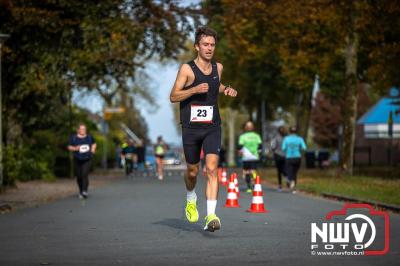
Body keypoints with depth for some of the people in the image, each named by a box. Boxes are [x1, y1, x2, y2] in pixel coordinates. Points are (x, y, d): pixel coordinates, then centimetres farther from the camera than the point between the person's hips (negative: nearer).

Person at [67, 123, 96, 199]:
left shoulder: (89, 137, 8)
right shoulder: (73, 138, 0)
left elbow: (94, 144, 25)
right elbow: (69, 147, 4)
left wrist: (93, 148, 6)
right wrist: (75, 148, -14)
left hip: (87, 160, 0)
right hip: (77, 160, 0)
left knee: (85, 174, -18)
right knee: (79, 177, 4)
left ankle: (85, 191, -25)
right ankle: (81, 192, 22)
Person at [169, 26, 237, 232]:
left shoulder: (218, 68, 7)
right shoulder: (187, 68, -6)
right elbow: (173, 97, -7)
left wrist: (226, 90, 9)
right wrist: (194, 90, -21)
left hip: (212, 127, 2)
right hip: (191, 128, -2)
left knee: (212, 169, -16)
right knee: (192, 171, 12)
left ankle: (211, 216, -21)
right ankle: (191, 200, 44)